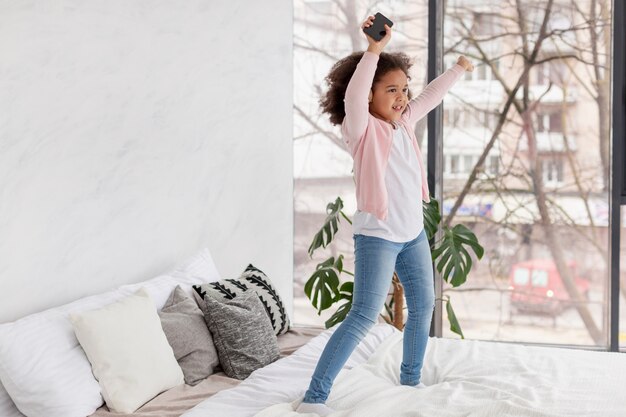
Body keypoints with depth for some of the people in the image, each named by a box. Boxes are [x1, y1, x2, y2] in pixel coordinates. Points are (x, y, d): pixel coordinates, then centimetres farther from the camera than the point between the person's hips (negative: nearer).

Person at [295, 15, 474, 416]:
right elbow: (352, 96, -35)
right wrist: (374, 50, -44)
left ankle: (410, 380, 37)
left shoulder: (404, 123, 7)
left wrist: (458, 69, 38)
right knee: (364, 316, -18)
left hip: (413, 233, 9)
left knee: (424, 306, 18)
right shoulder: (361, 128, -14)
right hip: (377, 235, -8)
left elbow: (429, 97, 25)